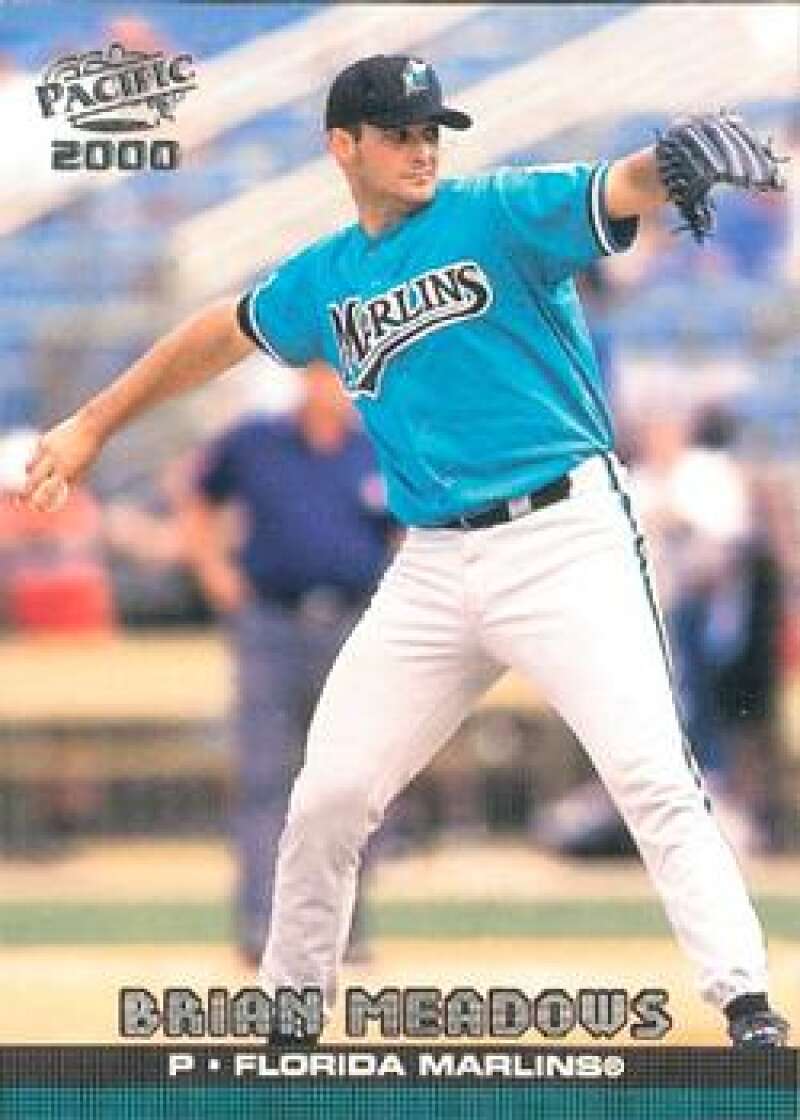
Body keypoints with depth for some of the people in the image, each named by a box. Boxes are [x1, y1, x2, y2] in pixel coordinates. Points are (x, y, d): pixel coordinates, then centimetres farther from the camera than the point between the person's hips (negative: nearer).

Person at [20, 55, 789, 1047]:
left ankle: (747, 1008, -16)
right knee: (327, 799, 5)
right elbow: (222, 334, 29)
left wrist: (671, 164, -46)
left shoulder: (499, 215, -4)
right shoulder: (324, 280, 12)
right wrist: (91, 426, 34)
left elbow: (614, 193, -22)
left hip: (563, 543, -5)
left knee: (652, 777, -17)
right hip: (431, 572, 5)